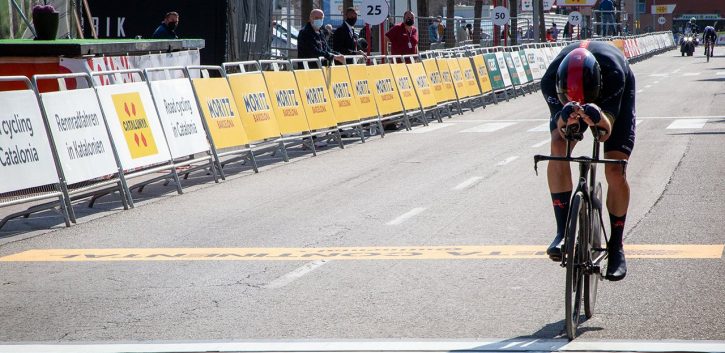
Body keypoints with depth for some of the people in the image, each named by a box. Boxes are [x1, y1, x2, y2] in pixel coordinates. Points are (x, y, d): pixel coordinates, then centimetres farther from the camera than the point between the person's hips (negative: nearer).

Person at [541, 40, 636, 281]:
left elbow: (605, 133, -42)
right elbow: (562, 130, -36)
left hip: (615, 98, -1)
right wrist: (565, 119, -59)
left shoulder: (614, 72, -43)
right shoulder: (551, 80, -38)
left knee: (615, 171, -13)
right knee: (558, 147, -27)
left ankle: (616, 246, 6)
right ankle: (563, 231, -21)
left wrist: (598, 118, -65)